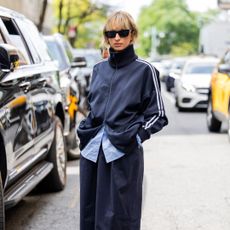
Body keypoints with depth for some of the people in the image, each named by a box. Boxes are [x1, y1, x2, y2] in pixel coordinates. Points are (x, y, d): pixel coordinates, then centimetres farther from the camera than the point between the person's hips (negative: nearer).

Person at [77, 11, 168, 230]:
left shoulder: (144, 70, -1)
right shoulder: (99, 68, 13)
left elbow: (157, 115, 2)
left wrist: (138, 136, -12)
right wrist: (86, 128, 8)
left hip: (124, 152, -5)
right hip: (92, 148, 5)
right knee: (90, 212, 7)